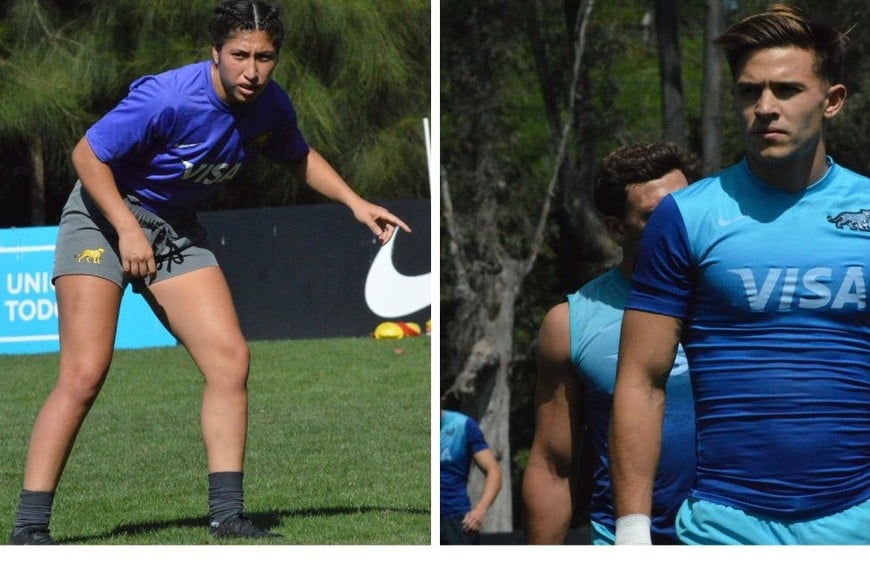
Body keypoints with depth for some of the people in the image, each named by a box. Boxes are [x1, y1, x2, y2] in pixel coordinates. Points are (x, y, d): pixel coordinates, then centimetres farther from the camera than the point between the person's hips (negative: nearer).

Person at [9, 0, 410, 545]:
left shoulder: (271, 106, -8)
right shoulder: (167, 98, -28)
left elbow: (300, 157, 15)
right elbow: (88, 155, -20)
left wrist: (356, 203, 4)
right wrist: (128, 229, -26)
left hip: (176, 229, 6)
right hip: (104, 214, -6)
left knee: (230, 358, -7)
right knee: (85, 374, -17)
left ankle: (227, 515, 1)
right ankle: (30, 527, -14)